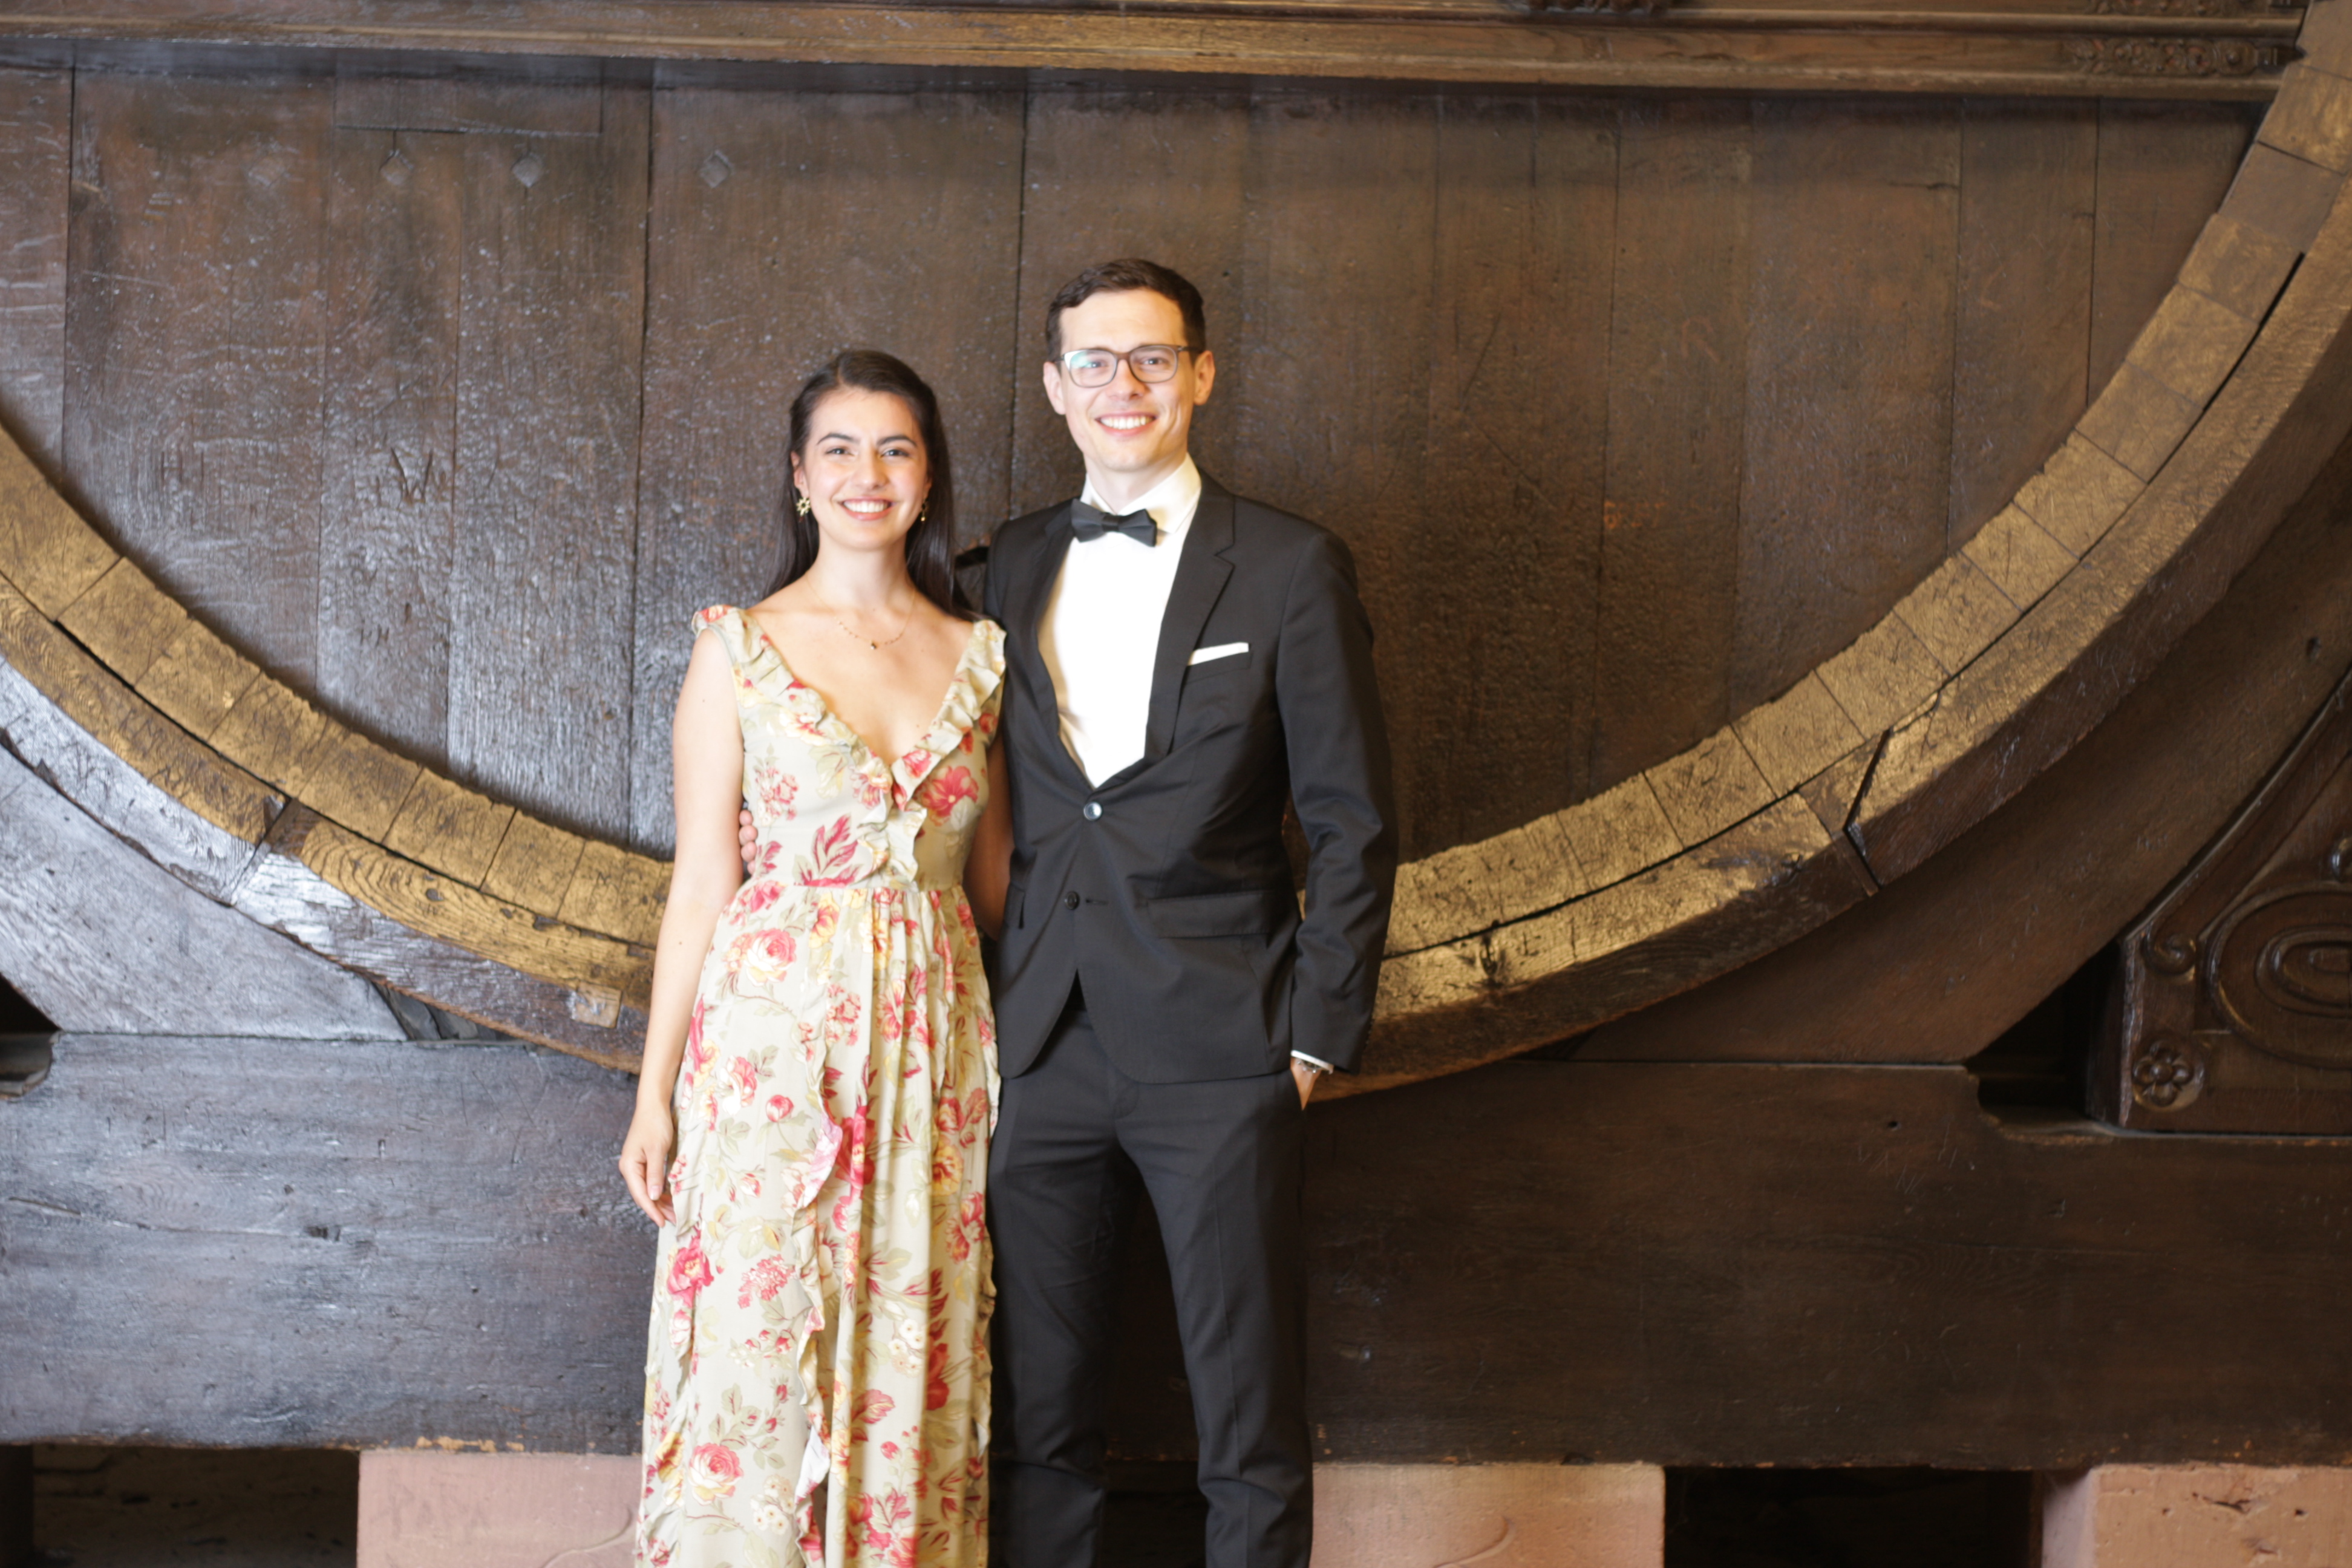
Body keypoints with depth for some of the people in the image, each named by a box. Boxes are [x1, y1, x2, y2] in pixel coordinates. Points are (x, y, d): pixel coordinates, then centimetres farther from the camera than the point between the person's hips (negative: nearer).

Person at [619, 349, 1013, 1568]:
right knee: (760, 1348, 0)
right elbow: (700, 877, 0)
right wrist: (655, 1092, -2)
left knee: (911, 1359, 8)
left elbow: (993, 873, 12)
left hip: (934, 1042, 3)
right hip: (776, 1032, -2)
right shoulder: (740, 647, 0)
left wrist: (1014, 1055, 7)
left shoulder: (977, 654, 8)